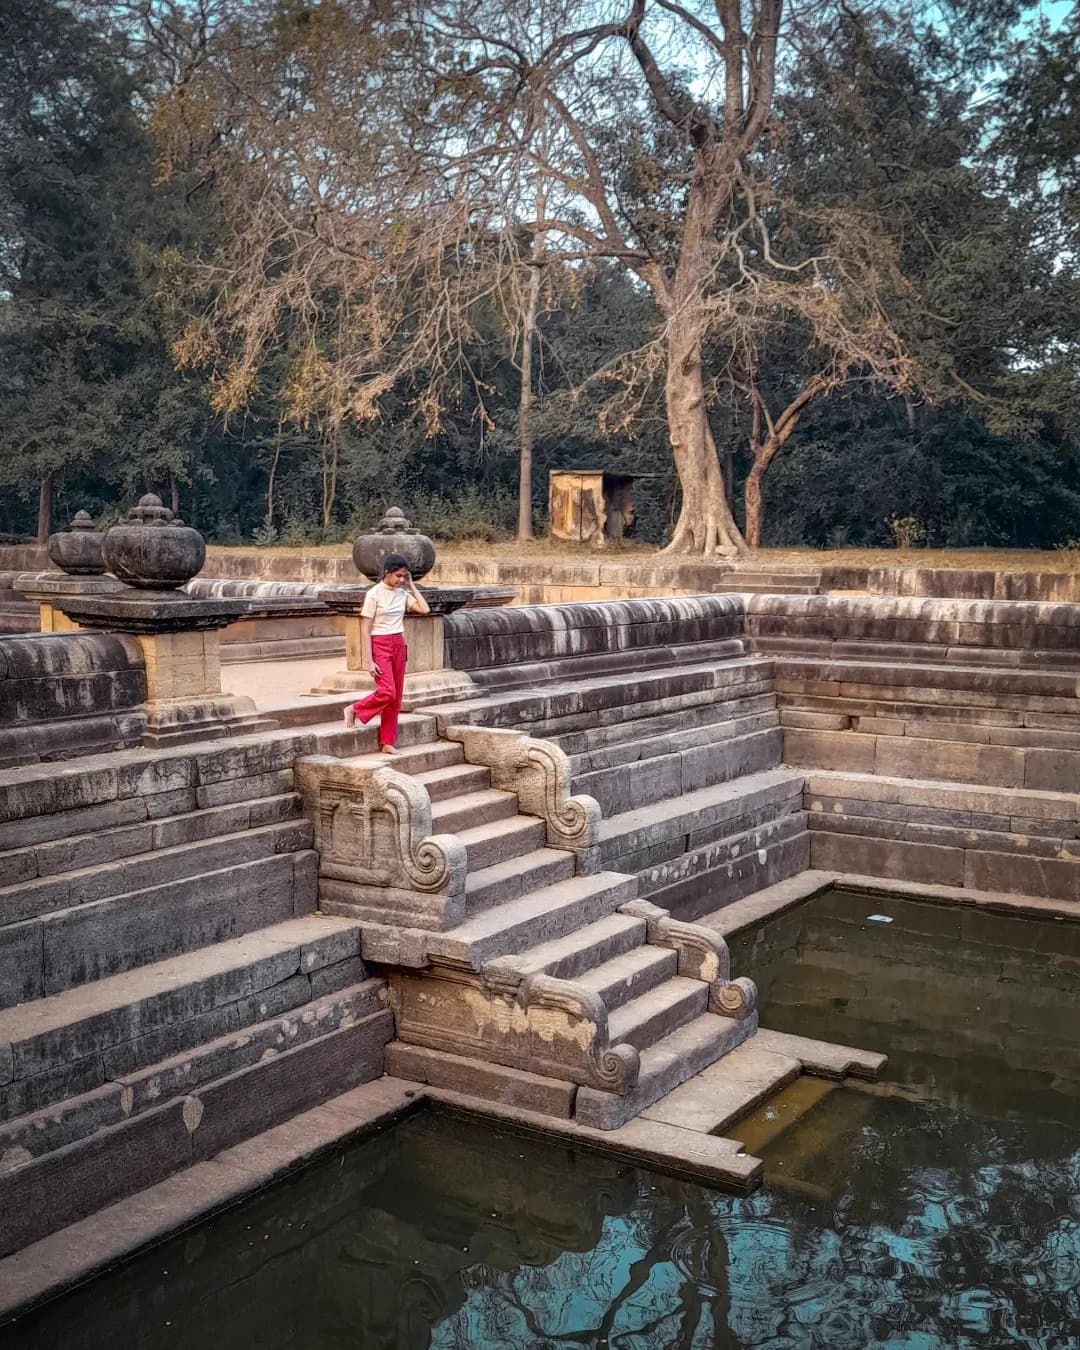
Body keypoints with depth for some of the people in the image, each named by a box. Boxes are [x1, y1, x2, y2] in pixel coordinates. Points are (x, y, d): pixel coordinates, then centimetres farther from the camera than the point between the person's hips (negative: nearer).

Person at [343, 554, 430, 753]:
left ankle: (388, 742, 12)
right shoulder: (374, 594, -11)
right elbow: (365, 629, -12)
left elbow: (425, 610, -4)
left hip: (399, 645, 6)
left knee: (396, 697, 5)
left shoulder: (403, 593, 6)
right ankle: (354, 710, 6)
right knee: (387, 692, -19)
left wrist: (411, 585, 0)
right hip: (380, 645, -6)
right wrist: (368, 660, -17)